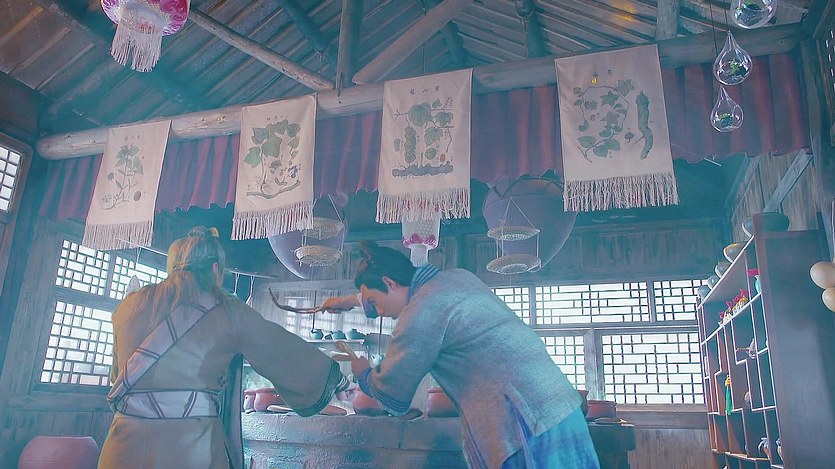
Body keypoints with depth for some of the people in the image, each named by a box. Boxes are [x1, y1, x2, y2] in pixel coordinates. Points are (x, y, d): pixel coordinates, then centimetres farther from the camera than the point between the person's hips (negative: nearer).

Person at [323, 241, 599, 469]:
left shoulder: (422, 311, -12)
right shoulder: (457, 277, 14)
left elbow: (392, 394, 0)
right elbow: (399, 295, 37)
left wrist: (363, 373, 21)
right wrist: (349, 300, 48)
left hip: (526, 425, -10)